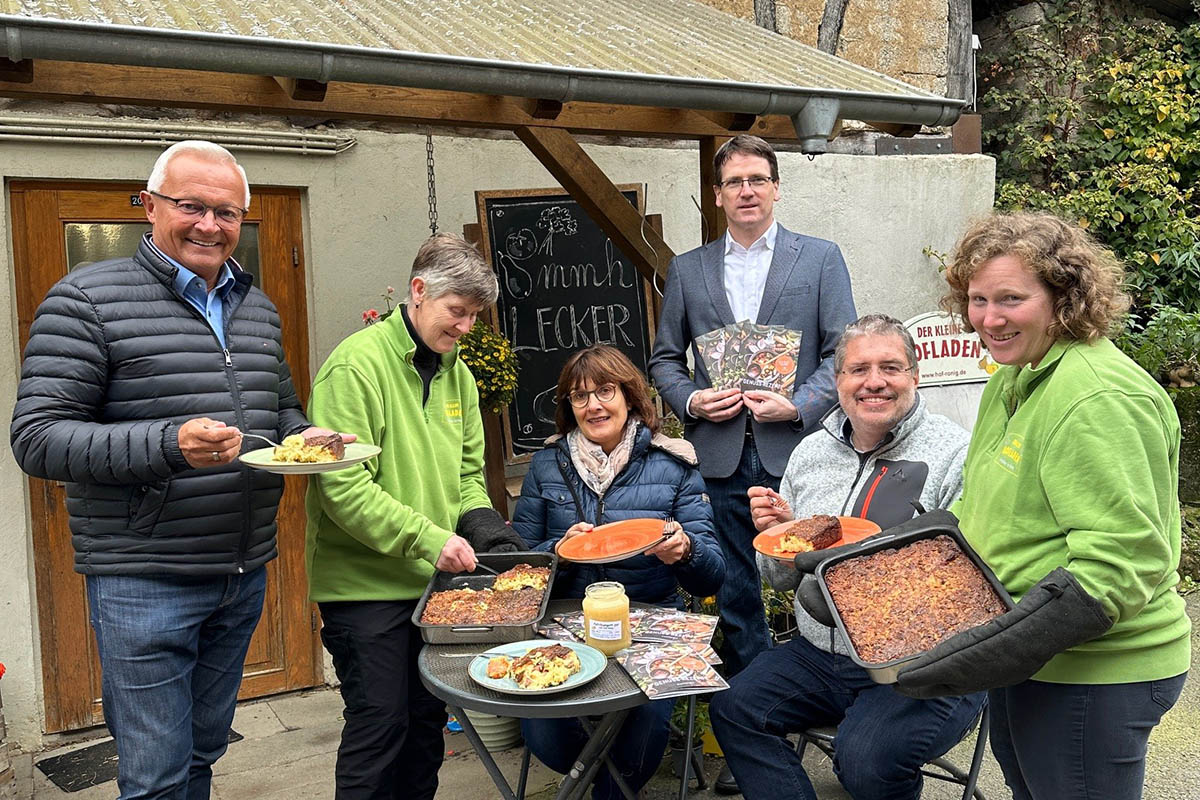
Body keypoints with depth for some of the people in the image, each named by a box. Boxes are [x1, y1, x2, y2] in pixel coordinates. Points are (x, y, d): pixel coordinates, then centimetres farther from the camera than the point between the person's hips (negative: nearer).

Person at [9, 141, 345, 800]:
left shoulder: (259, 310, 11)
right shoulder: (87, 300, -9)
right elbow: (37, 437, -15)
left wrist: (305, 438, -2)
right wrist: (168, 445, -30)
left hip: (245, 573, 6)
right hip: (144, 582, -6)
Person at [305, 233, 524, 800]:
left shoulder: (454, 371, 9)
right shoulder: (358, 364, -14)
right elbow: (343, 487, -20)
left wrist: (481, 523, -4)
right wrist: (426, 537, -22)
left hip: (434, 580, 7)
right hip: (366, 585, -7)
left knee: (428, 719, 16)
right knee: (380, 724, 1)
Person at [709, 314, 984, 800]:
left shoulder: (956, 455, -10)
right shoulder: (810, 452, 8)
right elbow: (783, 580, 15)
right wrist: (777, 533, -6)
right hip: (819, 652, 6)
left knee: (866, 759, -26)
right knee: (733, 709, -10)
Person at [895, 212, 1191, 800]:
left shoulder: (1100, 398, -24)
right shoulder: (1015, 376, 8)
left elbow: (1123, 562, -28)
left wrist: (1001, 650, -31)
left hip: (1093, 677, -9)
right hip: (1029, 664, 9)